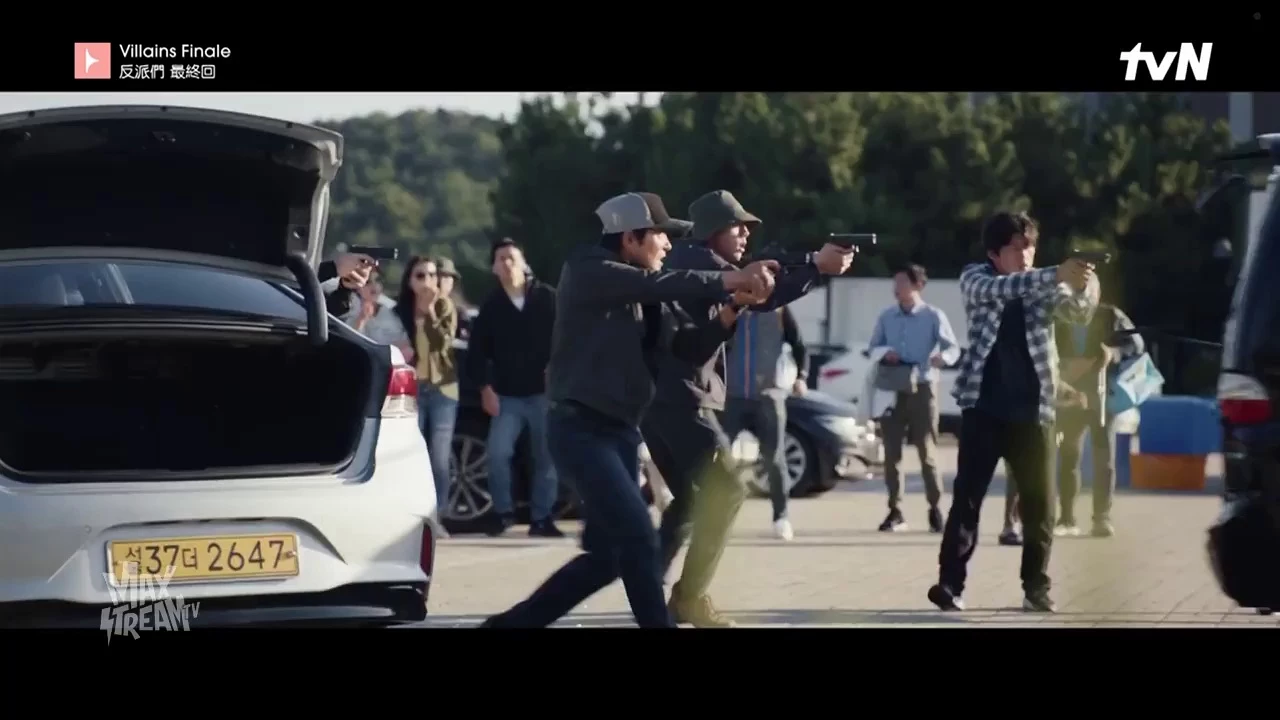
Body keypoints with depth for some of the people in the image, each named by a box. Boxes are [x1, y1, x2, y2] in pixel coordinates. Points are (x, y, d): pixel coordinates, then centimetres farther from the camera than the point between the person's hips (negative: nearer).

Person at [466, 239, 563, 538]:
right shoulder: (491, 306, 5)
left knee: (546, 457, 2)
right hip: (507, 395, 1)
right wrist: (486, 387, -3)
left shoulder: (547, 298, -1)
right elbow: (477, 352, 7)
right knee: (497, 453, -12)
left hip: (544, 392, -1)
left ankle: (541, 517, 11)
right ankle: (503, 511, 5)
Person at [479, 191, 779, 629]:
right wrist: (727, 281, -33)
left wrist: (730, 308, -12)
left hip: (620, 431, 9)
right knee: (638, 539, -16)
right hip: (581, 429, -9)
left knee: (607, 554, 10)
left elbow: (688, 343, 6)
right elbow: (655, 285, -26)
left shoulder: (648, 293, 11)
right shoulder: (587, 270, -11)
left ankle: (513, 622, 20)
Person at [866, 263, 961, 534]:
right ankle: (895, 512, 10)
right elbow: (873, 348, 16)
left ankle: (935, 510, 8)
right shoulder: (886, 317, 10)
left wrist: (942, 357, -30)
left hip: (922, 389, -4)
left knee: (927, 452, -2)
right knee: (891, 452, 4)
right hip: (892, 389, 4)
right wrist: (884, 355, -8)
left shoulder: (934, 316, -3)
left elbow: (953, 348, -7)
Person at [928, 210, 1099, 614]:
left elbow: (1078, 313, -8)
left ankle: (1037, 590, 9)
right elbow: (998, 289, -22)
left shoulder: (1043, 285, 7)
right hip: (984, 408, -2)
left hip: (1032, 409, 2)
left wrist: (1084, 288, -32)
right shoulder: (975, 279, 0)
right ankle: (950, 583, -1)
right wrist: (1056, 275, -36)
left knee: (1039, 504, 2)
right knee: (967, 498, -4)